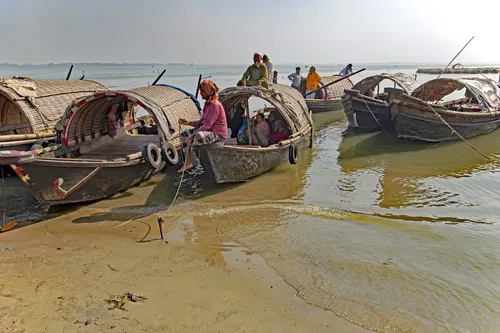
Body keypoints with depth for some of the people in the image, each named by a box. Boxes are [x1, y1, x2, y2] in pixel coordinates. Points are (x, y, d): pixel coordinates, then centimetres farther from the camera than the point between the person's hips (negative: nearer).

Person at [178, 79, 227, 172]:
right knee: (184, 135, 6)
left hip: (218, 134, -10)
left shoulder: (215, 105, -19)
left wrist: (193, 135, -25)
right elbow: (201, 122, 14)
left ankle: (187, 163, -15)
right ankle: (188, 162, -2)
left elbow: (208, 125, -23)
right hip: (207, 131, 10)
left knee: (198, 136, -37)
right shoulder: (207, 104, 11)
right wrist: (187, 122, 2)